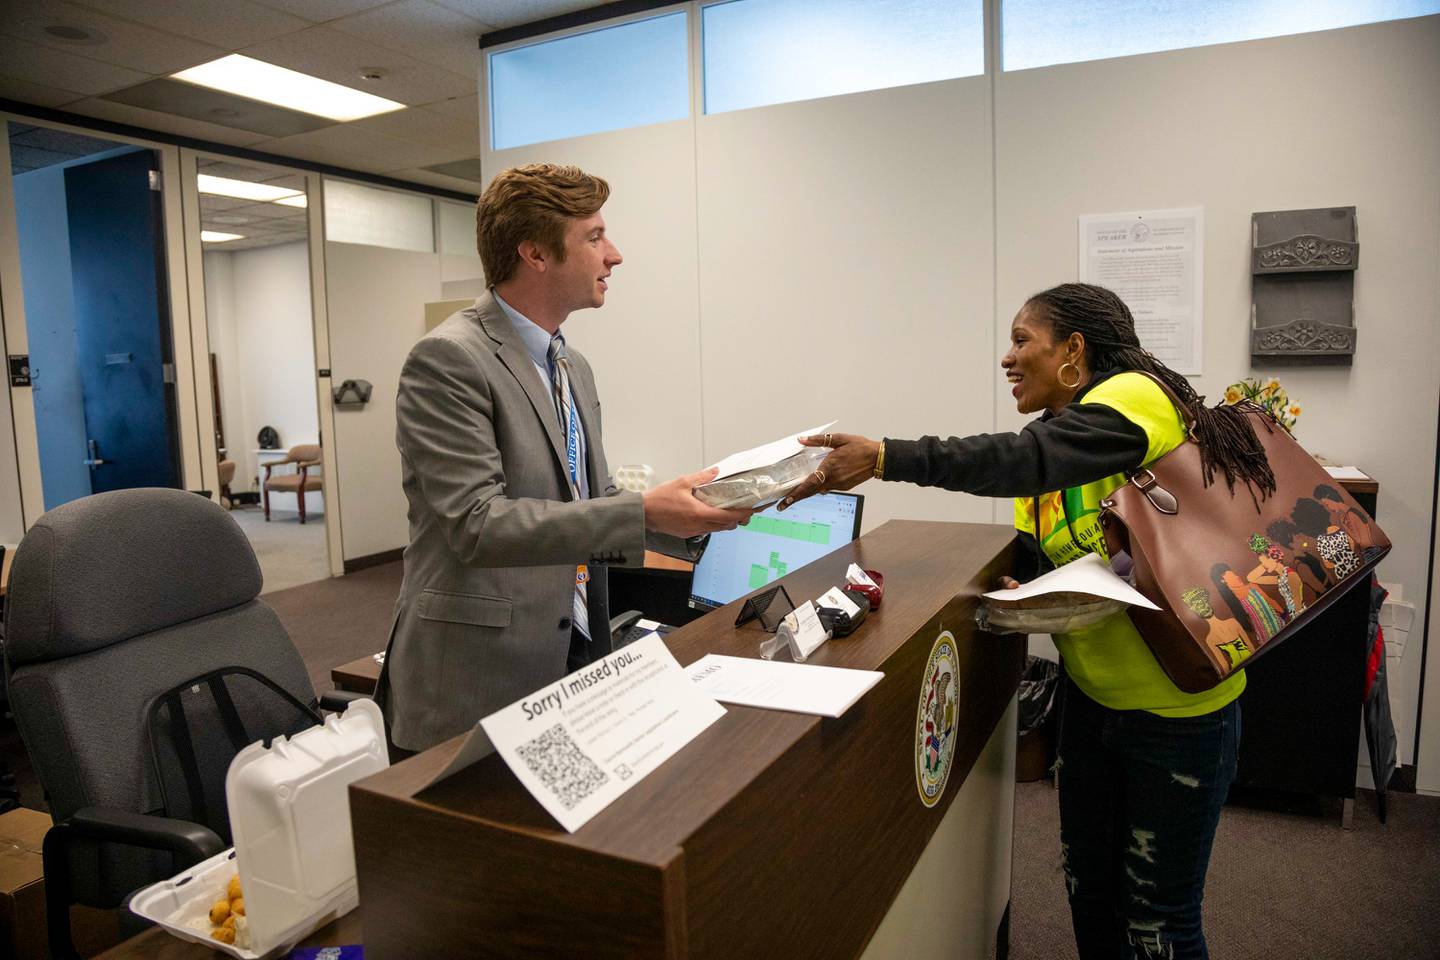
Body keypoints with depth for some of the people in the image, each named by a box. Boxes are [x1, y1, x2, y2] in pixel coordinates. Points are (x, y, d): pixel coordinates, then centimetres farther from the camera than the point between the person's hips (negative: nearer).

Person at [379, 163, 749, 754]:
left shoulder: (573, 369, 12)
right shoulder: (449, 359, -15)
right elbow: (478, 523, -22)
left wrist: (688, 515, -1)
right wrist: (644, 512, -26)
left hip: (576, 654, 8)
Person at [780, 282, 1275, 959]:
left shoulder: (1135, 397, -19)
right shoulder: (1053, 433, 5)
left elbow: (1028, 459, -37)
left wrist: (886, 458, -41)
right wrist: (1021, 597, -11)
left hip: (1178, 705, -7)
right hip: (1093, 692, 7)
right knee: (1087, 881, 21)